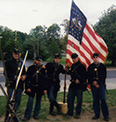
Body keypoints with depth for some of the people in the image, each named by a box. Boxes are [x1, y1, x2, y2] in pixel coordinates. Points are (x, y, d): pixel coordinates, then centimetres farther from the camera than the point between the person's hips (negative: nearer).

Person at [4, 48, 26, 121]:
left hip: (20, 85, 5)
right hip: (11, 85, -5)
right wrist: (15, 77, -17)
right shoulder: (8, 62, 1)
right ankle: (7, 118, 5)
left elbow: (24, 72, 22)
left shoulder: (21, 62, 15)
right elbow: (6, 73, -6)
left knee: (17, 102, 8)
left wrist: (24, 76, -1)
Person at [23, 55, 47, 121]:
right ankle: (27, 115, 7)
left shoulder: (43, 68, 3)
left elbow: (45, 79, 3)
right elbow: (27, 78, 1)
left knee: (38, 101, 9)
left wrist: (45, 88, -1)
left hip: (40, 88, 1)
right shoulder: (30, 68, 2)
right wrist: (28, 87, -7)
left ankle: (36, 114, 23)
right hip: (32, 87, -1)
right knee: (30, 101, -3)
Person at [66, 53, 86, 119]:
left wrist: (79, 80, -20)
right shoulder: (73, 65, 12)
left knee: (79, 100, 3)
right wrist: (68, 71, 2)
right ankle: (70, 112, 23)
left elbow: (84, 76, -10)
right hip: (72, 85, 7)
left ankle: (78, 113, 17)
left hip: (79, 86, -7)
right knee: (69, 98, 10)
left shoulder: (82, 66, -8)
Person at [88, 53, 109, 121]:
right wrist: (93, 82, -9)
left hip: (101, 84, -2)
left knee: (103, 99, -5)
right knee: (95, 100, 6)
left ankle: (106, 116, 4)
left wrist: (97, 83, -9)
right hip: (93, 85, 2)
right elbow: (89, 76, 7)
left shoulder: (102, 66, 4)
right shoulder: (90, 67, 9)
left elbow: (104, 76, -1)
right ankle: (97, 114, 16)